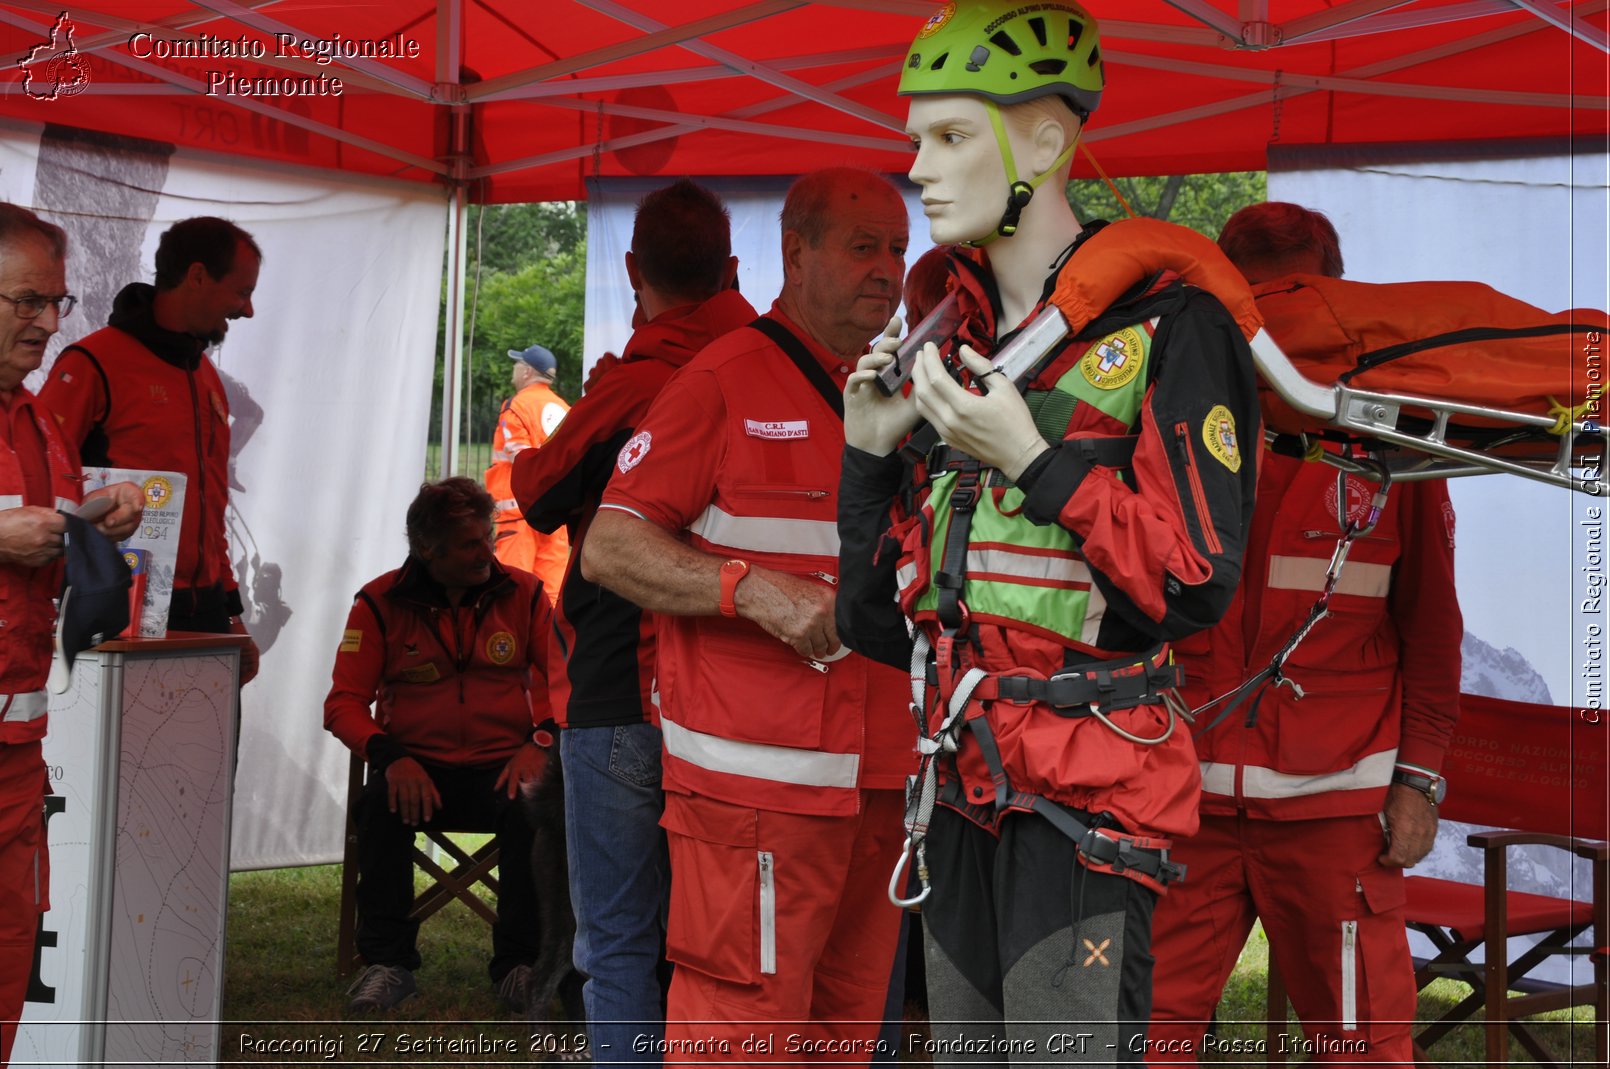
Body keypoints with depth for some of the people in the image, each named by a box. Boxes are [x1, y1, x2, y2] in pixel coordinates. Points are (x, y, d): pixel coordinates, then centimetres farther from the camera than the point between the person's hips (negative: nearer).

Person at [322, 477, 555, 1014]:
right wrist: (390, 757, -19)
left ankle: (518, 964, -18)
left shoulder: (523, 593, 5)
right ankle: (387, 962, -18)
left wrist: (539, 742, -15)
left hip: (501, 766, 0)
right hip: (419, 768, 0)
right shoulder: (380, 602, 2)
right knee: (381, 806, -33)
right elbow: (344, 703, -1)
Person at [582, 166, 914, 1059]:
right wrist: (757, 591, -20)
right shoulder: (726, 380, -4)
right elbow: (609, 548, -9)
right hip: (756, 784, -7)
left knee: (848, 1027, 11)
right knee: (743, 1031, -9)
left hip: (875, 781, 7)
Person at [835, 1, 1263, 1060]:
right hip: (964, 780, 8)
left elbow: (1198, 583, -16)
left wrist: (1035, 462, -19)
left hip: (1092, 788, -7)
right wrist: (871, 455, 3)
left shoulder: (1166, 324, -8)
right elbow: (887, 627, 15)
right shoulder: (956, 347, 14)